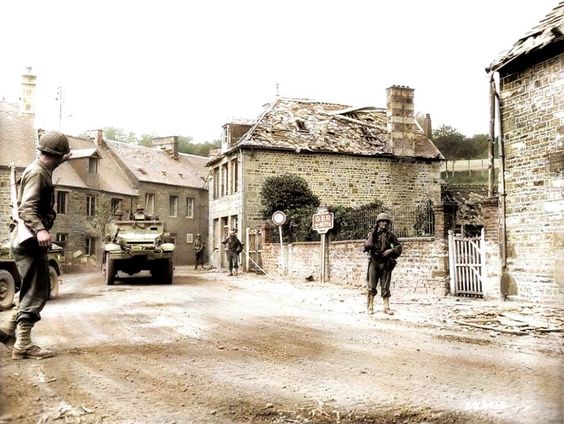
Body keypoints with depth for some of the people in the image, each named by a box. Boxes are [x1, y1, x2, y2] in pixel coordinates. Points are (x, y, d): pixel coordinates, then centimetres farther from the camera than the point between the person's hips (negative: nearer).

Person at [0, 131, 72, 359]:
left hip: (31, 240, 10)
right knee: (36, 292, -6)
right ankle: (23, 345, -2)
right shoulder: (37, 173, -16)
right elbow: (27, 207, -29)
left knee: (34, 290, 18)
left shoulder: (41, 170, 13)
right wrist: (40, 230, -41)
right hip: (30, 241, -10)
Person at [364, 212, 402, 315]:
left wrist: (391, 250, -10)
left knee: (385, 287, 3)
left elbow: (399, 248, 8)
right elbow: (366, 246, -9)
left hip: (386, 263, 1)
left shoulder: (391, 235, 5)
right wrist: (372, 234, -14)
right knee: (372, 287, 2)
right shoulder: (372, 234, 4)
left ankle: (386, 307, 9)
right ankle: (370, 307, 9)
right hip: (374, 262, 0)